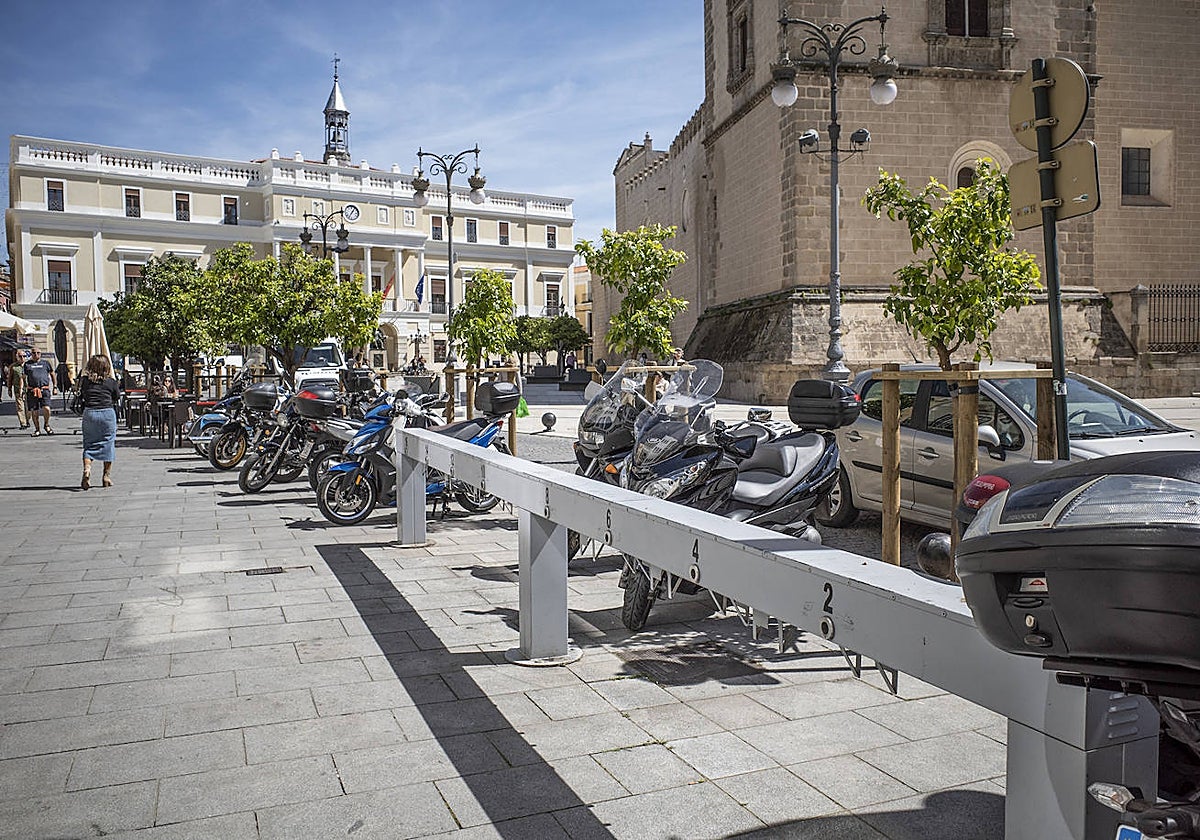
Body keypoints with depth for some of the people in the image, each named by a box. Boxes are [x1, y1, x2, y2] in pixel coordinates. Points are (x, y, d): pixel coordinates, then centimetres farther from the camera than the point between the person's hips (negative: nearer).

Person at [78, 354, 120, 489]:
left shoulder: (84, 380, 1)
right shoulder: (110, 382, -2)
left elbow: (82, 393, 15)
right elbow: (117, 397, 11)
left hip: (89, 413, 1)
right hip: (107, 413, -1)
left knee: (89, 443, 11)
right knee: (108, 443, 8)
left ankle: (87, 468, -14)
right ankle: (107, 476, 12)